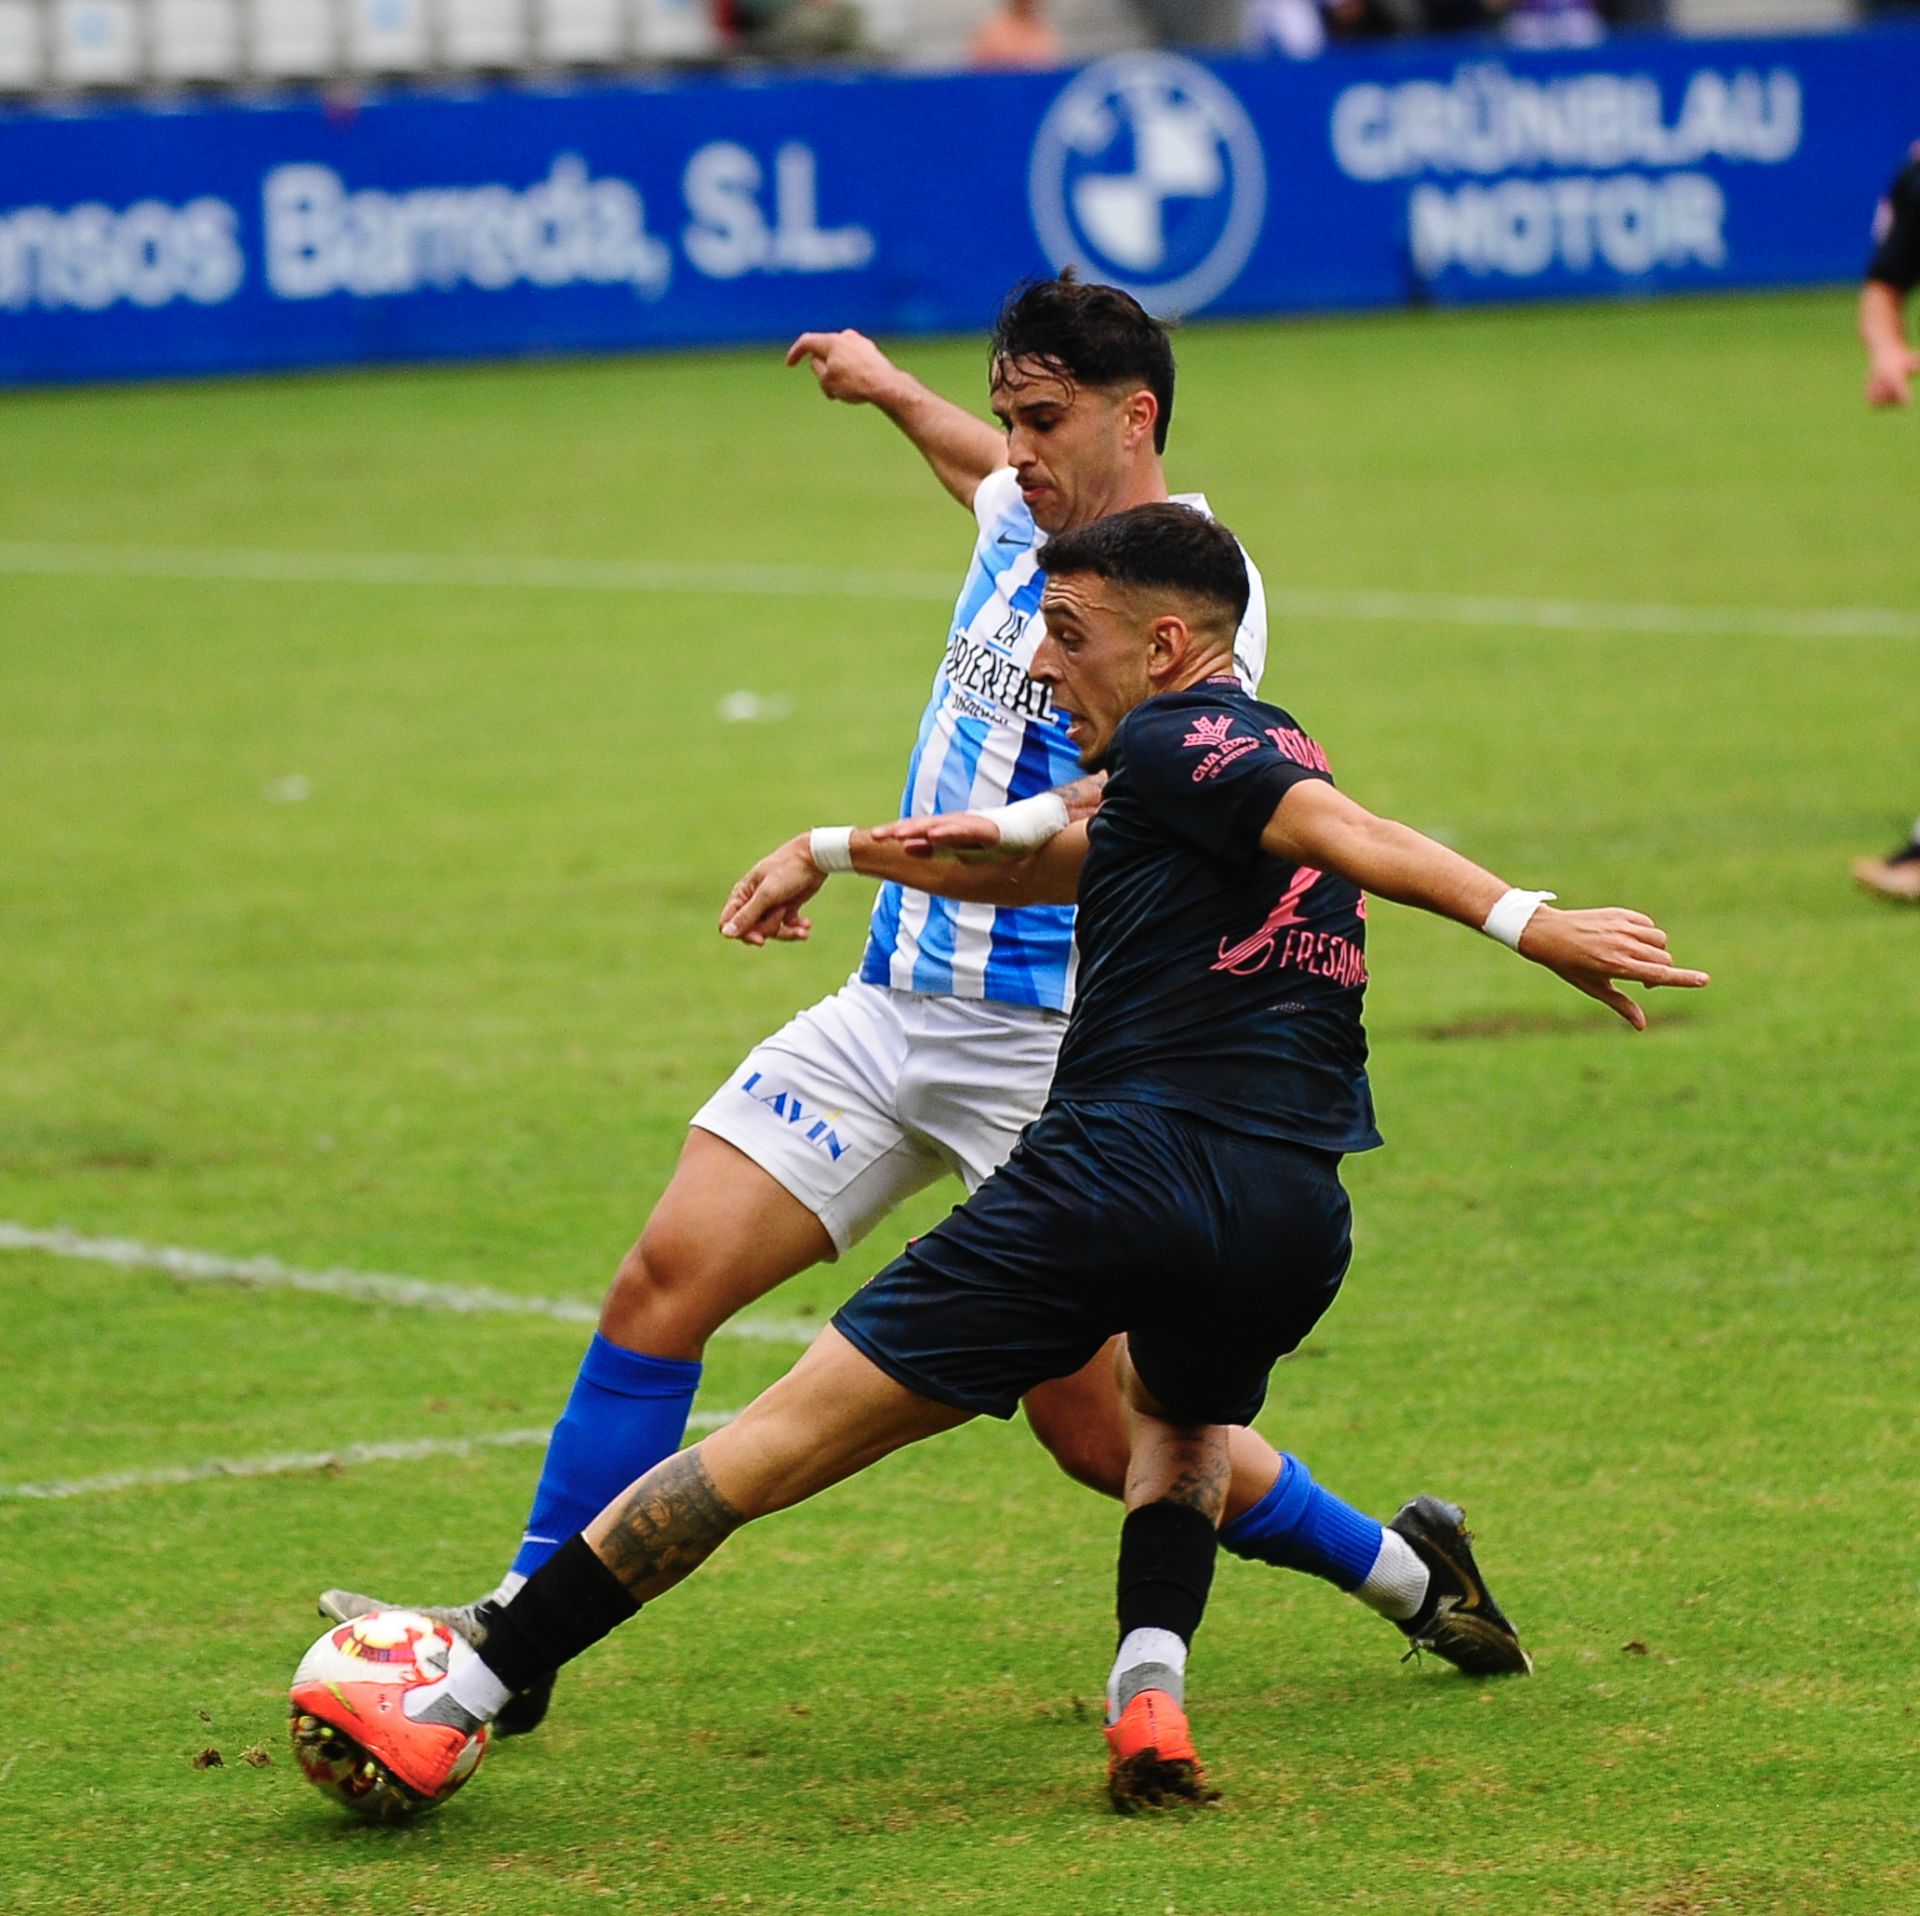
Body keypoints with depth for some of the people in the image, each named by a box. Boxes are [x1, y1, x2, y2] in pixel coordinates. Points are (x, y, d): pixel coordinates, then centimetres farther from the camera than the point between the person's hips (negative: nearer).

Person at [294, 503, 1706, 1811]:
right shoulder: (1274, 756, 27)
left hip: (1119, 1170, -7)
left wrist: (1524, 918, -26)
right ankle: (1152, 1689, 7)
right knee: (1184, 1425, 37)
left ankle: (454, 1707, -2)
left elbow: (1343, 832, -14)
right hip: (1295, 1219, 7)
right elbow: (1051, 864, 38)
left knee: (782, 1438, -3)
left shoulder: (1172, 739, 2)